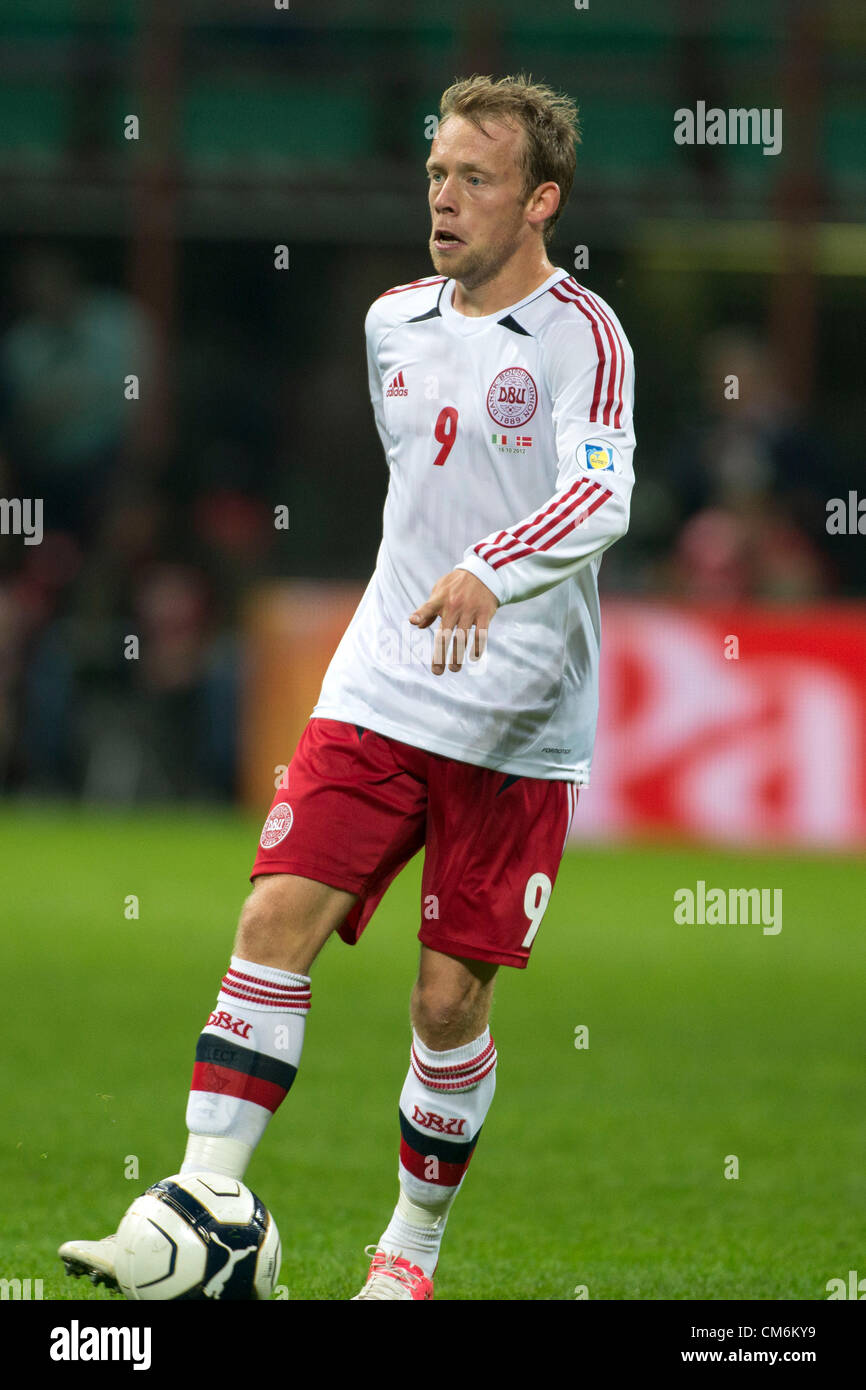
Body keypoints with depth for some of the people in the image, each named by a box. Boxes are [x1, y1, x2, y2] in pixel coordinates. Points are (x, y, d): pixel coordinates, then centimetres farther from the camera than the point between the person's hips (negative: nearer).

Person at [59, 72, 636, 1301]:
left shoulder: (581, 335, -10)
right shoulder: (394, 323, 10)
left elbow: (601, 496, -27)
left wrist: (488, 570, -43)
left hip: (516, 727, -4)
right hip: (377, 694, 5)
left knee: (449, 1001, 1)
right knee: (277, 920, -13)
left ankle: (412, 1250, 21)